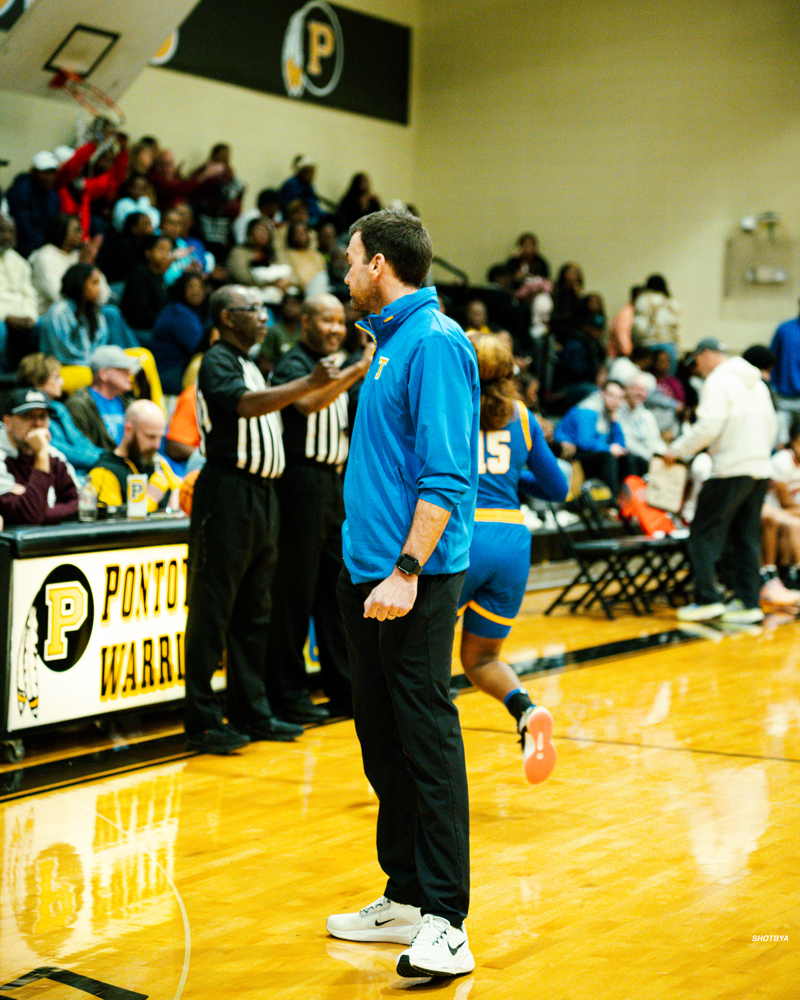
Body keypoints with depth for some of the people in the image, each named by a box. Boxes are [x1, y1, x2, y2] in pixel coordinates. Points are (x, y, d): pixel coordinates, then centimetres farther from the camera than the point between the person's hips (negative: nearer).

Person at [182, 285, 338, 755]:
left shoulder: (250, 364, 20)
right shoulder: (217, 362, -9)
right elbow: (245, 403, -28)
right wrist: (309, 384, -36)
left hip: (260, 493, 10)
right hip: (227, 492, -9)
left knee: (254, 610, 12)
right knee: (213, 608, -7)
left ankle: (253, 712, 19)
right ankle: (202, 721, -4)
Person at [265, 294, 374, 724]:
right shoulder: (292, 365, -9)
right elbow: (308, 403, -31)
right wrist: (359, 370, -33)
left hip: (331, 481, 9)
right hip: (301, 482, -9)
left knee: (336, 586, 10)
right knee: (294, 591, -5)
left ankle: (343, 687, 17)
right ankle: (287, 694, 0)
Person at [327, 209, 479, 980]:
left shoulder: (434, 343, -13)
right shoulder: (390, 342, 16)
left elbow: (446, 476, -20)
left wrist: (408, 570, -26)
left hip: (414, 582, -10)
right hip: (368, 571, 10)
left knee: (427, 742, -8)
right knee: (382, 742, 14)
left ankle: (444, 924, -5)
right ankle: (404, 899, 24)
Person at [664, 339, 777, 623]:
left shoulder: (717, 382, -9)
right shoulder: (757, 383, 18)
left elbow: (709, 426, -19)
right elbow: (771, 425, 21)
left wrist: (677, 450, -10)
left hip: (731, 471, -8)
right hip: (760, 470, 8)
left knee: (704, 534, -2)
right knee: (746, 538, 11)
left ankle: (708, 599, -7)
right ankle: (748, 602, 9)